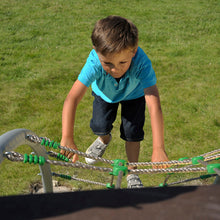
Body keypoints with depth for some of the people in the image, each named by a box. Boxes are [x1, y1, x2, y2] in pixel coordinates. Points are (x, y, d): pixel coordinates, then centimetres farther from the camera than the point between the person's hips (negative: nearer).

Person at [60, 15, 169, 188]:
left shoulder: (142, 63, -46)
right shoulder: (95, 62, -44)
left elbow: (154, 104, -52)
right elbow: (73, 98, -48)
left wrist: (158, 148, -58)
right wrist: (67, 139, -57)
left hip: (133, 94, -1)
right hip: (104, 93, 1)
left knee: (132, 132, -8)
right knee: (99, 126, -10)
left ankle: (132, 174, 18)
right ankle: (104, 139, 30)